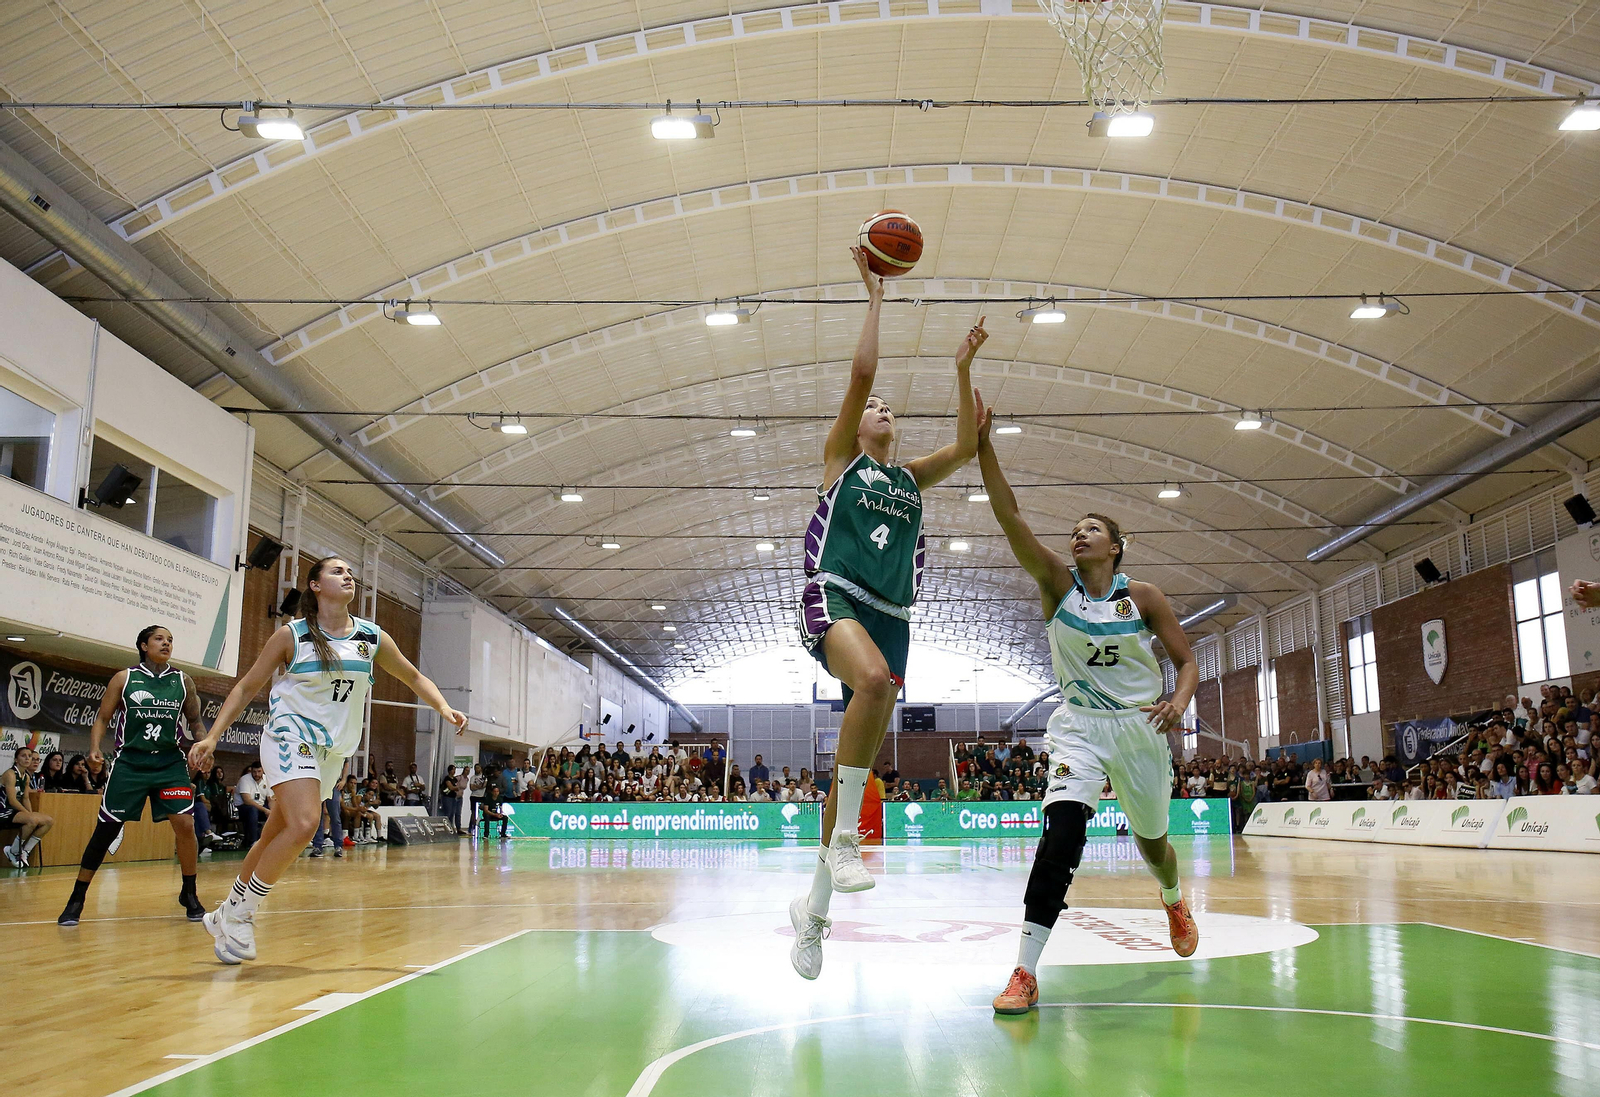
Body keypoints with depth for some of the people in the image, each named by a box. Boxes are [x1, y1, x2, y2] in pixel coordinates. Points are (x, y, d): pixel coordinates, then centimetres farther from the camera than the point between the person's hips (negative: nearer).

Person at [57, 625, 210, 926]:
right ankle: (76, 899, 15)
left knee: (185, 824, -12)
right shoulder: (124, 678, 2)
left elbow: (195, 721, 14)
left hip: (170, 763, 1)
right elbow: (102, 718, 5)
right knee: (106, 830, -1)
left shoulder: (183, 681, 6)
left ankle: (189, 894, 6)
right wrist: (95, 749, -12)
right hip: (129, 762, -1)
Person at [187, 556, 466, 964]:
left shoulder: (373, 638, 4)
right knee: (304, 824, -24)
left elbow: (413, 677, 16)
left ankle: (224, 916, 26)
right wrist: (212, 736, -8)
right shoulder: (292, 635, -5)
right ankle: (240, 914, -7)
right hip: (290, 736, -5)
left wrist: (444, 707, 0)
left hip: (332, 749, 5)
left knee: (275, 837, 9)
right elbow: (247, 687, 1)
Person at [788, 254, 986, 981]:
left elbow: (966, 446, 10)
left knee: (862, 754, 1)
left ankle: (813, 907, 11)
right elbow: (861, 373, 3)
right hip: (834, 595, -5)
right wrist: (875, 296, 6)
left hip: (891, 614, 5)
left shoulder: (912, 478, 25)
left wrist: (963, 371, 8)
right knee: (874, 681, -38)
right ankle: (843, 836, -29)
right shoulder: (840, 458, 13)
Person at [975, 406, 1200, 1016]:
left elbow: (1187, 661, 2)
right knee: (1062, 829, -24)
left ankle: (1174, 902, 57)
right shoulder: (1057, 583, -4)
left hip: (1139, 727, 1)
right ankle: (1026, 972, -26)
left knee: (1151, 840, 19)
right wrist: (983, 444, -24)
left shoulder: (1143, 597, -3)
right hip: (1079, 726, -1)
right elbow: (1010, 517, -16)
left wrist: (1179, 702, -20)